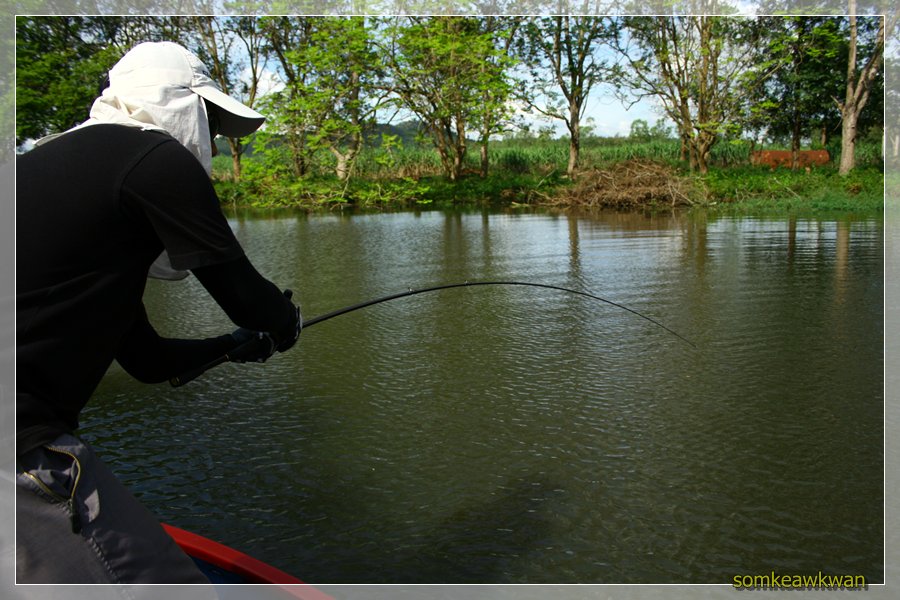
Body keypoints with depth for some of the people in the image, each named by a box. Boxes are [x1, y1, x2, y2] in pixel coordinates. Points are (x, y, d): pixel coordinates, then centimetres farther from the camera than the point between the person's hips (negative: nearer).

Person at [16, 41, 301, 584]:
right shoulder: (156, 158, -8)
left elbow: (148, 360, 25)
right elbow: (244, 295, -3)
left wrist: (233, 345, 37)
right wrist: (287, 320, 19)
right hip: (20, 448, -11)